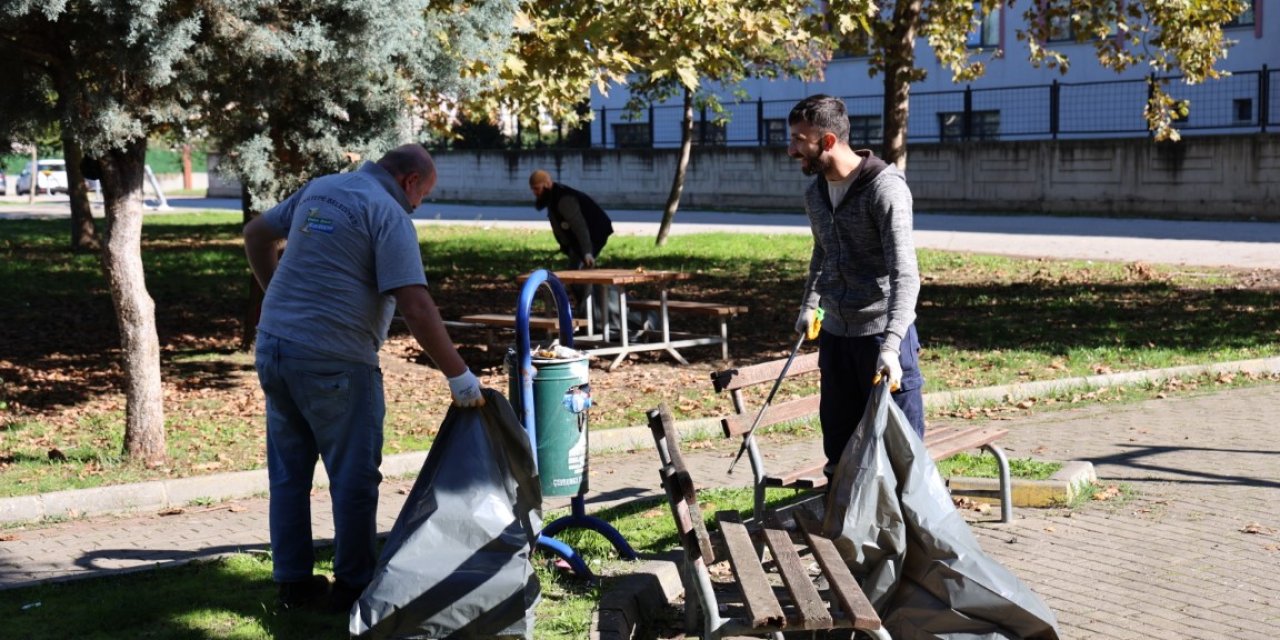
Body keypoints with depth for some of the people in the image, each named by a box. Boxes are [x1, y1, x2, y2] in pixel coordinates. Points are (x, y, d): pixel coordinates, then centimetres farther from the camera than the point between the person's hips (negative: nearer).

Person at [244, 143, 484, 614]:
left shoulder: (320, 188, 12)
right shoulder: (388, 214, -10)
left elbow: (256, 234, 25)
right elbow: (416, 307, -18)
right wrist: (459, 376, -14)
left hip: (273, 347, 7)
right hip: (334, 362, -7)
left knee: (289, 474, 16)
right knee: (353, 480, 6)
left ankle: (293, 583, 24)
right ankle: (353, 587, 13)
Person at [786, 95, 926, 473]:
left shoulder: (885, 188, -18)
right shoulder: (815, 193, 7)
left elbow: (904, 273, -26)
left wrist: (890, 345, -35)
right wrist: (810, 303, 12)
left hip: (884, 332, -7)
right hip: (835, 333, 7)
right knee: (839, 442, 13)